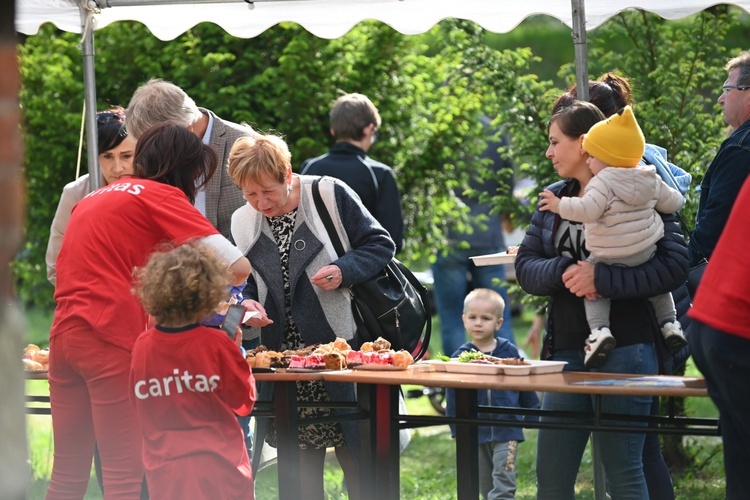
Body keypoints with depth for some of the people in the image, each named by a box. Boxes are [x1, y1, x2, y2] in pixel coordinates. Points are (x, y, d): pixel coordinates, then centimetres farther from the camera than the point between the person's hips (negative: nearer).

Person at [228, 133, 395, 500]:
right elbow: (241, 283, 14)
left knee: (355, 456, -2)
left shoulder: (330, 195, -8)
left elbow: (381, 246, -4)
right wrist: (246, 304, -9)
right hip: (282, 356, 4)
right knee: (299, 462, 8)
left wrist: (343, 271, -20)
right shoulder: (242, 222, 5)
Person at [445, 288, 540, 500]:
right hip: (476, 432, 2)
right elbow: (452, 397, 4)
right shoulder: (460, 356, 0)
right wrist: (456, 429, 2)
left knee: (504, 481, -14)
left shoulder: (509, 351, 0)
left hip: (507, 429, -2)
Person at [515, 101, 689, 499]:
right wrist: (562, 271, -14)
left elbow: (674, 266, -15)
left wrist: (601, 278, -22)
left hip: (624, 349, -6)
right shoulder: (554, 198, 13)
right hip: (566, 350, 7)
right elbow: (525, 267, 7)